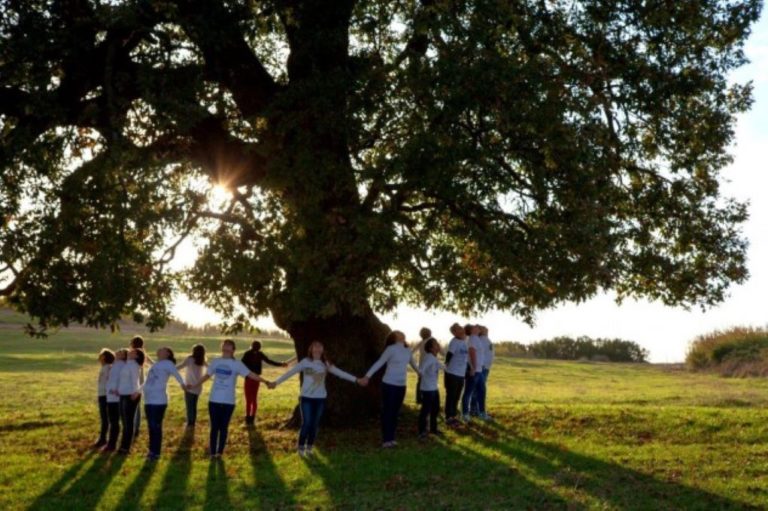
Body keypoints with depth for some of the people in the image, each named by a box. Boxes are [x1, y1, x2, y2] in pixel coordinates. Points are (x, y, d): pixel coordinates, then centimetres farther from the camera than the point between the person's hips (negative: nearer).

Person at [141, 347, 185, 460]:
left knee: (156, 426, -5)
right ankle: (152, 451, 18)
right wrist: (139, 391, 36)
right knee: (151, 427, 11)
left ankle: (156, 452, 0)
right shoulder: (155, 365, 22)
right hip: (149, 401, 8)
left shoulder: (167, 363, -3)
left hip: (159, 401, -8)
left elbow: (176, 373, -21)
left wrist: (182, 384, -36)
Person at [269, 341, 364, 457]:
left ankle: (309, 448, 21)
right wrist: (276, 382, -16)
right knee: (306, 423, -7)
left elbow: (340, 373, 4)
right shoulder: (305, 362, -6)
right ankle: (301, 448, 10)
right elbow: (291, 372, -10)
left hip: (320, 398, 3)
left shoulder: (325, 364, 3)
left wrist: (356, 380, 0)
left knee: (315, 424, 6)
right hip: (306, 397, -3)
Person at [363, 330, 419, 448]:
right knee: (387, 412, -2)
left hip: (401, 386, 6)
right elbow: (379, 363, -11)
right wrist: (368, 375, -17)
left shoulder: (407, 351, 8)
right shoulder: (391, 349, -11)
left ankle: (391, 438, 19)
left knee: (395, 412, 11)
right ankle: (386, 439, 3)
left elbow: (413, 364, 24)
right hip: (389, 384, -6)